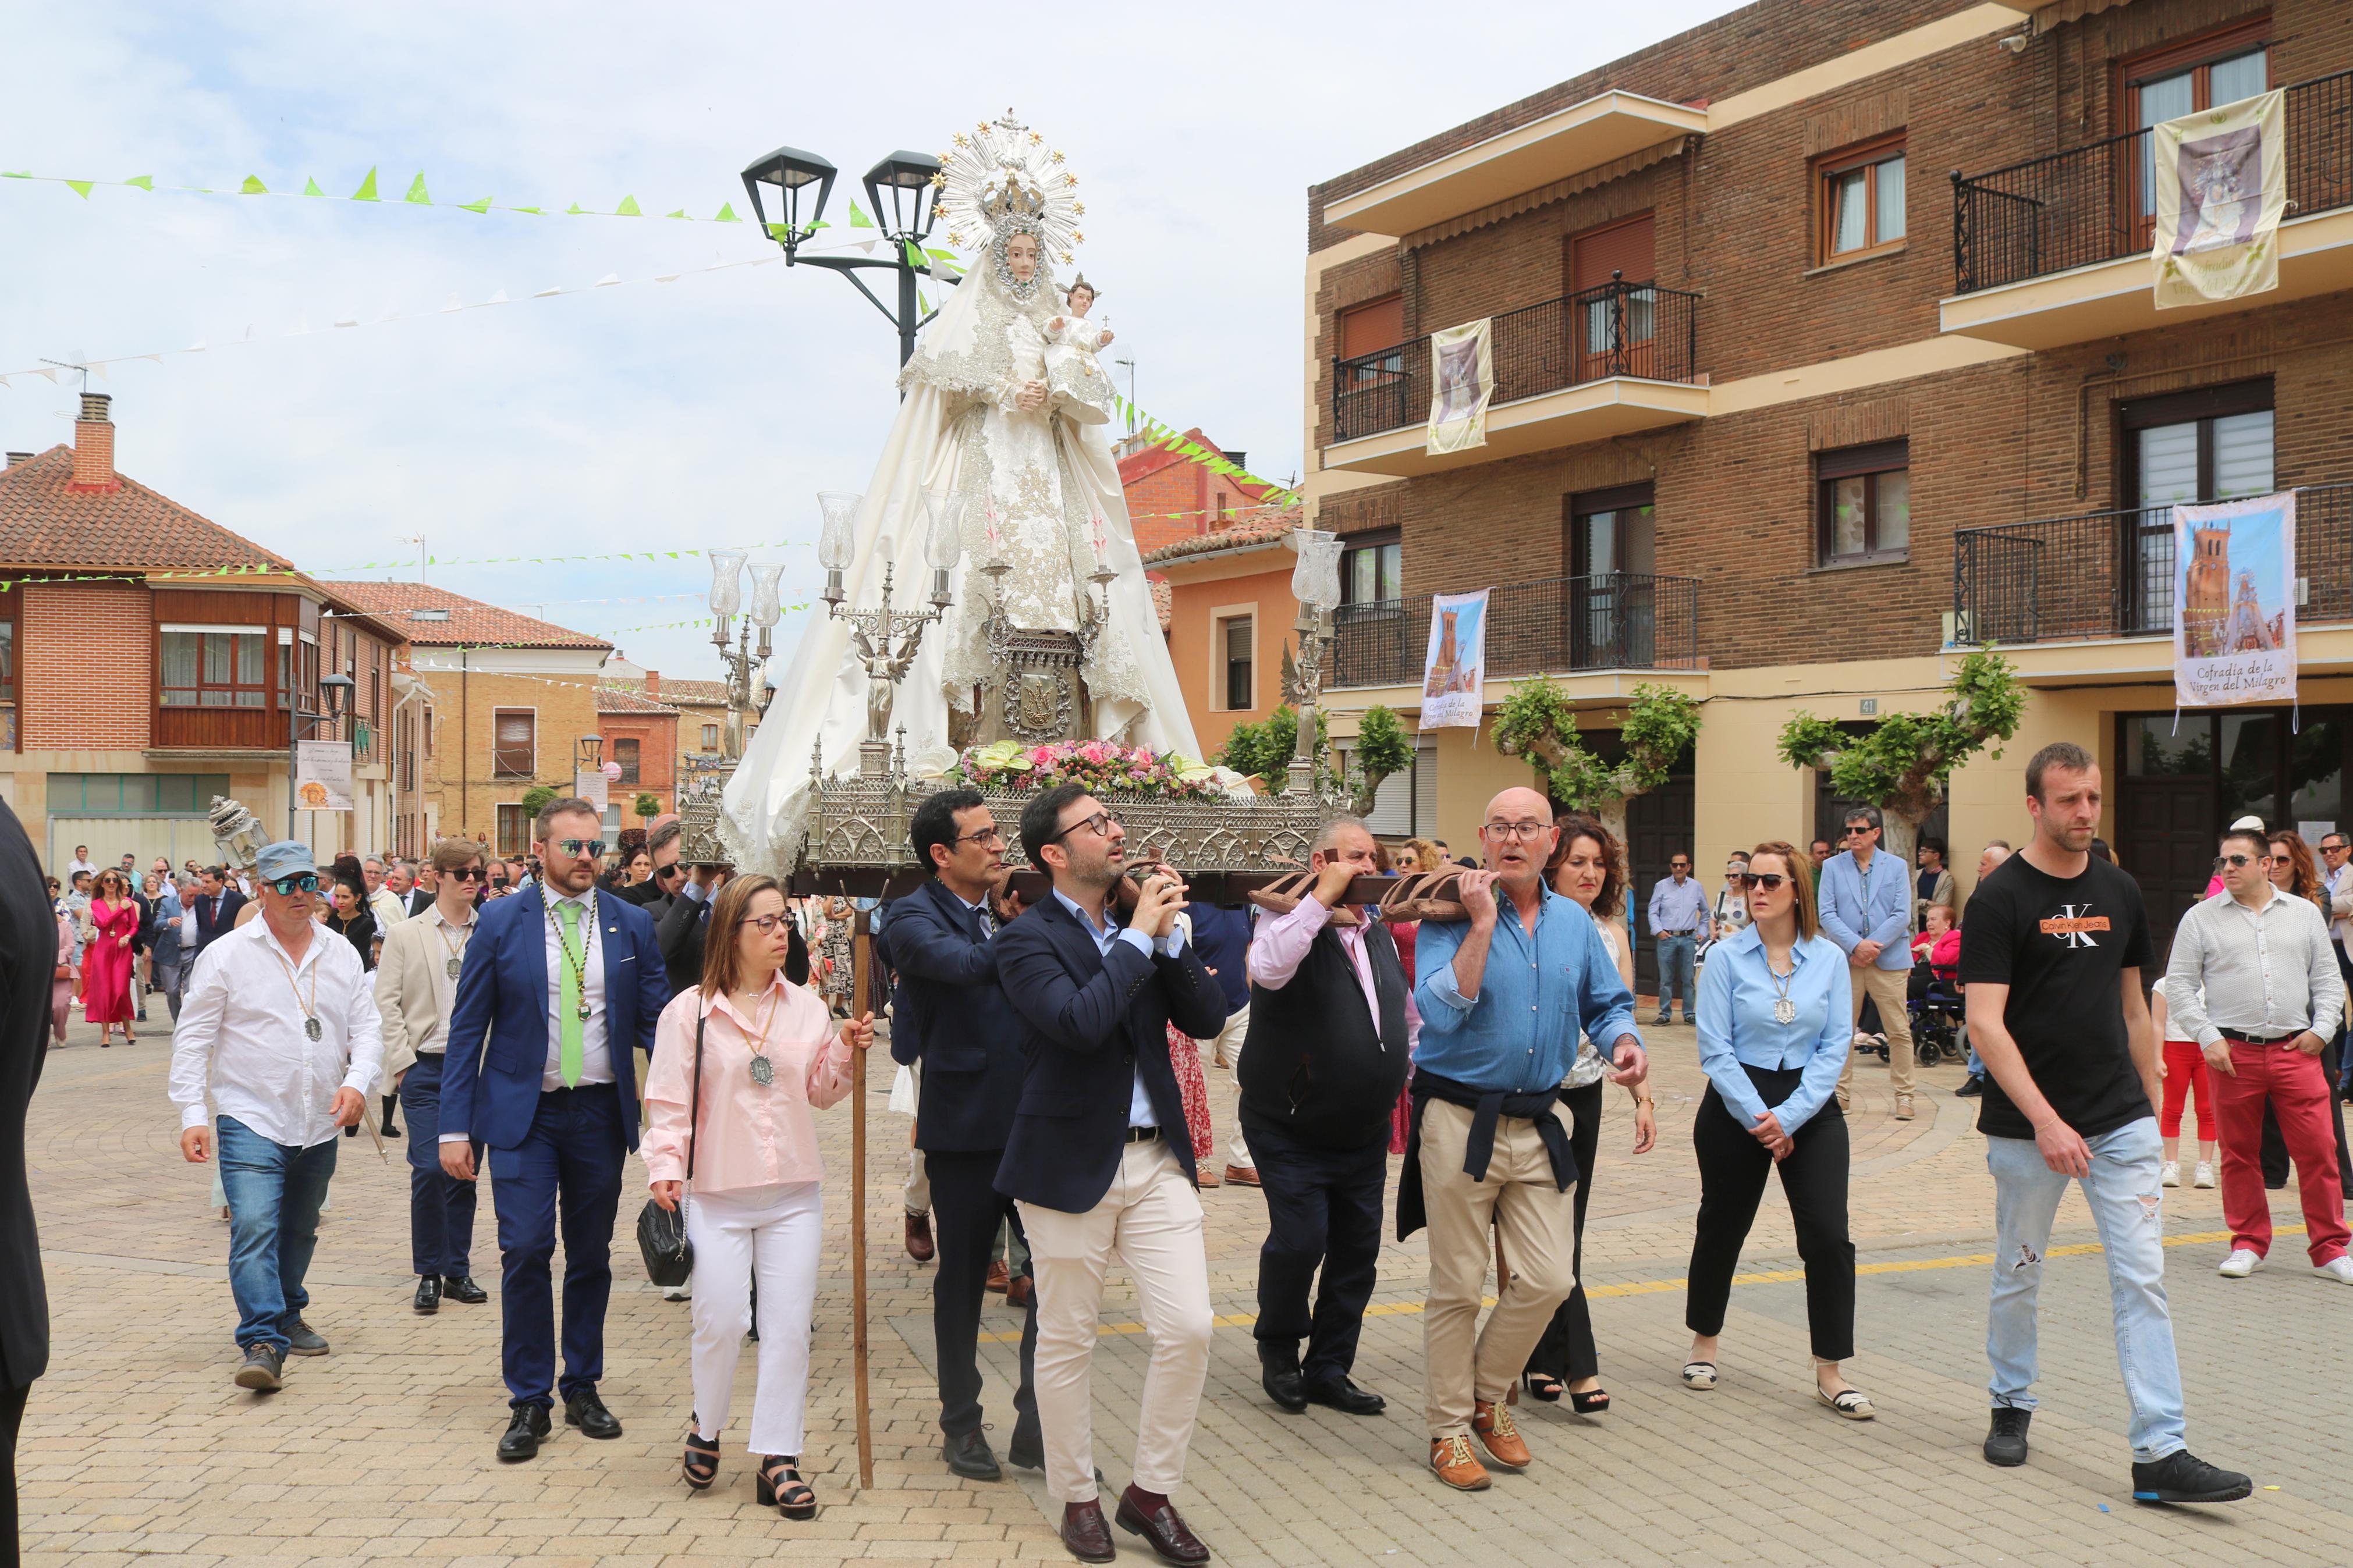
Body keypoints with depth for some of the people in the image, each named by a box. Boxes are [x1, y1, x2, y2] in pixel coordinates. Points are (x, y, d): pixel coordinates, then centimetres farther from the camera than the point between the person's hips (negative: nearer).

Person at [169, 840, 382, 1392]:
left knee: (299, 1232, 18)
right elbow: (193, 1037, -3)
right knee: (254, 1229, -18)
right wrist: (192, 1113, -10)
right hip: (251, 1120, -4)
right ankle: (264, 1345, -20)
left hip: (320, 1127, 4)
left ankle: (287, 1317, 37)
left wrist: (357, 1081, -12)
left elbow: (367, 1027, 7)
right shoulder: (226, 954, -4)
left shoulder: (341, 955, 7)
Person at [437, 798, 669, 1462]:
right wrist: (456, 1127, -5)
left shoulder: (632, 925, 3)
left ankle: (582, 1388, 25)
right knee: (525, 1250, -7)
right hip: (523, 1111, -2)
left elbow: (655, 1022, 4)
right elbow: (467, 1028, 0)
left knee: (591, 1256, 10)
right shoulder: (500, 922, -2)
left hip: (600, 1112, 2)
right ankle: (529, 1401, 7)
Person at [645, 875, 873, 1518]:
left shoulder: (806, 1006, 6)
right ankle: (706, 1426, 26)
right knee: (721, 1320, -2)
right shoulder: (690, 1011, -3)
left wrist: (846, 1051, -5)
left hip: (794, 1194, 3)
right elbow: (670, 1100, -3)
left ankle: (778, 1459, 10)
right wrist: (665, 1166, -14)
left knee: (789, 1325, 2)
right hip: (718, 1194, -3)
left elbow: (821, 1092, 12)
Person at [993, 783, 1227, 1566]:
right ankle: (1076, 1497, 26)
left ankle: (1151, 1493, 17)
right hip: (1070, 1164, -5)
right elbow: (1079, 1021, -25)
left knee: (1189, 1330, 0)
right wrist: (1137, 935, -17)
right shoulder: (1027, 940, -8)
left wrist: (1168, 935, -9)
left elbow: (1209, 1019, 2)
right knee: (1066, 1345, 8)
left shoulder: (1147, 924, 9)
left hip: (1157, 1157, 5)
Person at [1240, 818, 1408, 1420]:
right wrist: (1324, 897, -30)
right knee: (1299, 1241, -13)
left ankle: (1328, 1369, 22)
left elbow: (1407, 1011, 24)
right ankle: (1278, 1349, 14)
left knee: (1358, 1252, 8)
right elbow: (1269, 969, -35)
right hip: (1292, 1131, -7)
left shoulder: (1380, 935, 11)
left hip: (1365, 1135, 7)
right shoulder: (1293, 923, -11)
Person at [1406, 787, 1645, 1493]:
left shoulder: (1575, 923, 8)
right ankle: (1449, 1428, 20)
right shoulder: (1450, 917, -8)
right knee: (1457, 1288, 4)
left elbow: (1607, 1003, 17)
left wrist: (1624, 1041, -5)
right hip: (1461, 1122, -4)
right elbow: (1441, 1011, -22)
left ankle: (1487, 1393, 27)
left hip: (1539, 1123, 5)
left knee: (1549, 1279, 3)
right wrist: (1481, 925, -23)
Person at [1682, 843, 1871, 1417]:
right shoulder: (1728, 958, -5)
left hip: (1812, 1107, 1)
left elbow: (1836, 1046, -4)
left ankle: (1829, 1373, 3)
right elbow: (1715, 1048, -7)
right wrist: (1757, 1118, -14)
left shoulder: (1830, 959, 0)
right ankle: (1704, 1344, 32)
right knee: (1722, 1226, 11)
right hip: (1735, 1108, -1)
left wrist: (1788, 1118, -13)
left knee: (1828, 1236, -8)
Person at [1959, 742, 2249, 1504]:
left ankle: (2160, 1454, 0)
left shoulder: (2120, 892, 7)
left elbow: (2132, 1006, 16)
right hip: (2028, 1126, -4)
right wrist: (2044, 1120, -24)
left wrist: (2152, 1105, 13)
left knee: (2143, 1280, -2)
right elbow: (1985, 1023, -17)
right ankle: (2012, 1406, 31)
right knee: (2019, 1275, 11)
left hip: (2122, 1122, 4)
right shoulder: (2000, 898, -10)